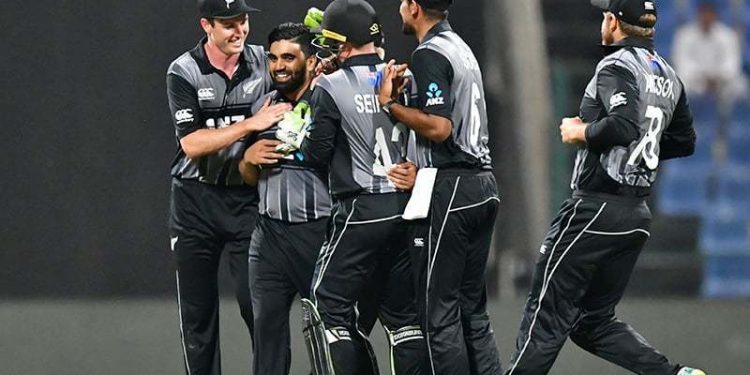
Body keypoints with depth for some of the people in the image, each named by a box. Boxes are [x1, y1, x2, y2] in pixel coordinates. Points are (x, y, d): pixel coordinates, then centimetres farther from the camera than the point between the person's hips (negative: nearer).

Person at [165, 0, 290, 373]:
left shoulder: (264, 62, -1)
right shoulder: (184, 72, -8)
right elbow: (191, 143, -17)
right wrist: (250, 125, -27)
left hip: (247, 198, 0)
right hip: (196, 199, 0)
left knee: (255, 301, -7)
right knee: (197, 310, 5)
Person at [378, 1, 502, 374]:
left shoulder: (429, 55, -12)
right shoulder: (461, 48, 17)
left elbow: (439, 128, -20)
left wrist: (389, 104, -11)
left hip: (450, 189, -9)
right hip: (483, 184, 9)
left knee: (439, 313, -6)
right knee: (472, 309, 12)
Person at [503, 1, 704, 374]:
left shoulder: (617, 65, -12)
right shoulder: (668, 75, 14)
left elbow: (622, 125, -27)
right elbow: (684, 142, 21)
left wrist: (580, 132, -11)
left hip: (597, 208, -9)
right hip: (637, 214, 9)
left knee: (547, 315, -4)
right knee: (594, 322, 13)